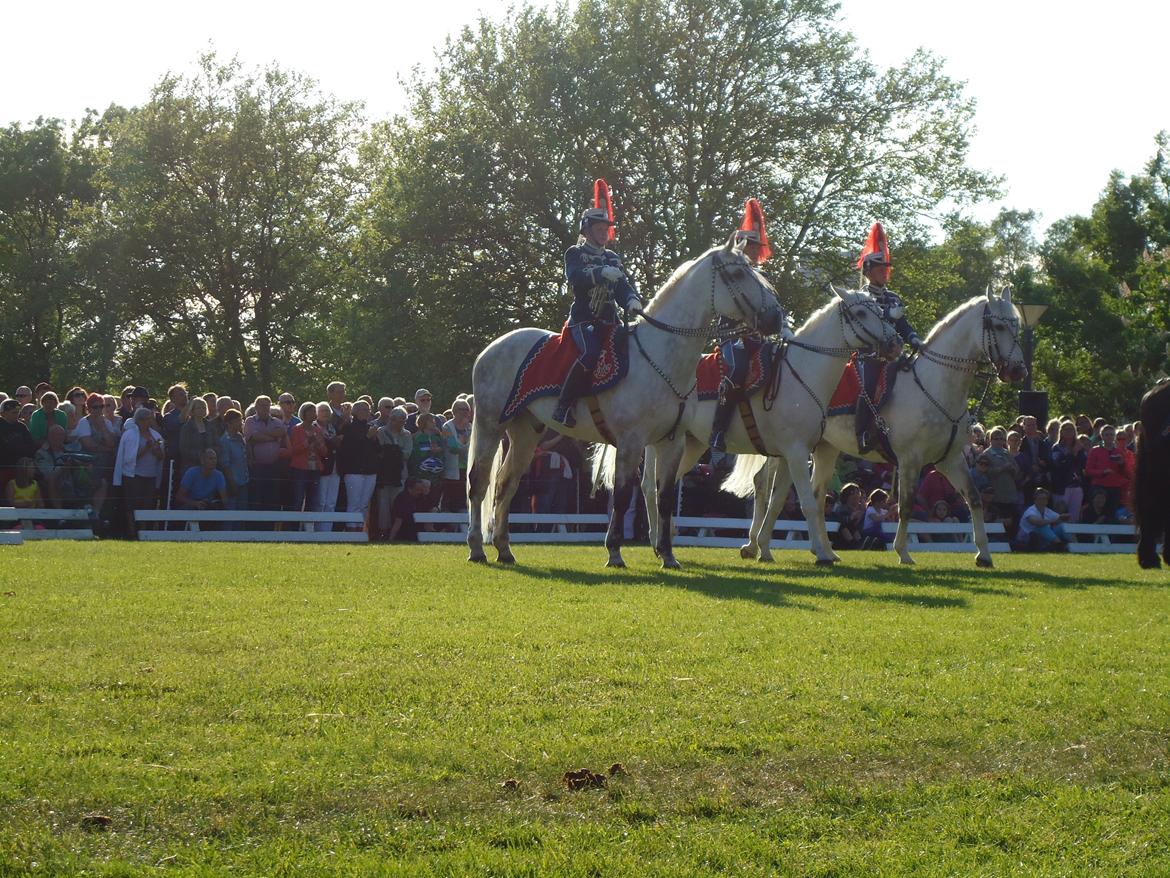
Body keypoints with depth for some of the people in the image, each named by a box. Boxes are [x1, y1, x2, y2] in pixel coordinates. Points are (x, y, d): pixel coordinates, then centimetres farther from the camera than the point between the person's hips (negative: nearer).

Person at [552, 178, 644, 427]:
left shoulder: (613, 259, 22)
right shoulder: (576, 254, 5)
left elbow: (623, 285, 7)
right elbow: (576, 277, -16)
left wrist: (632, 300, -16)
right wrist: (601, 273, -34)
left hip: (609, 322, 7)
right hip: (583, 320, -7)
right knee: (590, 353, -34)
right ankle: (563, 407, -28)